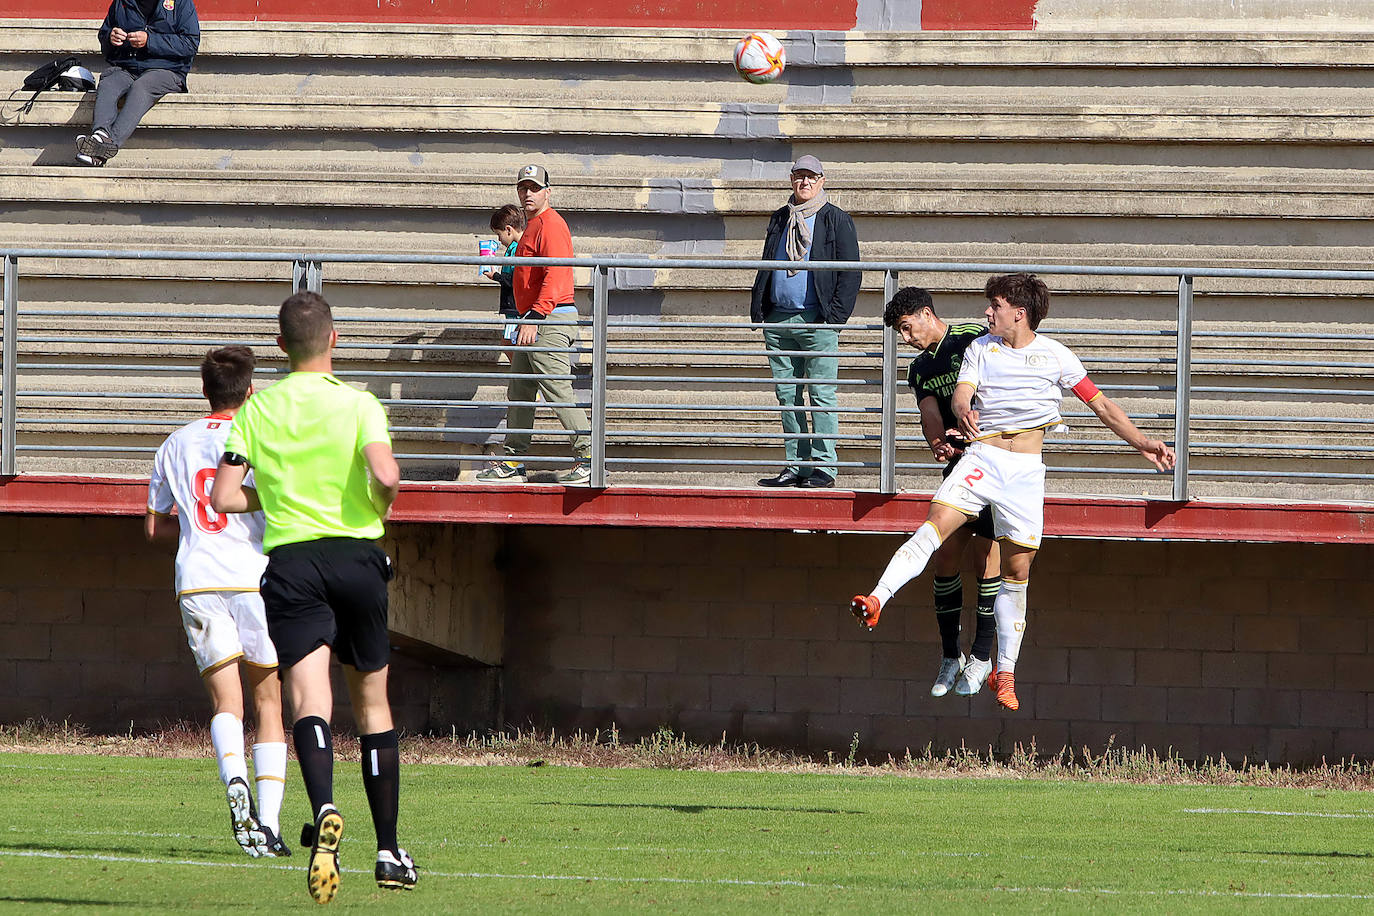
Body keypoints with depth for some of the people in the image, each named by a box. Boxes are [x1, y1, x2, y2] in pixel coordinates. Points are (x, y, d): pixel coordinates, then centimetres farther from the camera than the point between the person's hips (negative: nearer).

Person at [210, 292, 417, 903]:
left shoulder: (256, 410, 5)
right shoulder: (358, 404, -3)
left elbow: (223, 497, 1)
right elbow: (384, 474, -19)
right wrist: (381, 502, 4)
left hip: (289, 560, 0)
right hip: (356, 554, 0)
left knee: (308, 699, -13)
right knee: (372, 704, 14)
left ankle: (325, 811, -43)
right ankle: (389, 851, 19)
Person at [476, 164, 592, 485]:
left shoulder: (551, 224, -12)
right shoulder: (532, 227, 20)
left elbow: (555, 275, -23)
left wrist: (535, 317, -29)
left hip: (550, 319, -11)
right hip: (532, 323, 11)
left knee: (557, 390, -13)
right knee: (519, 393, 11)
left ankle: (587, 456, -12)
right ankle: (513, 462, 15)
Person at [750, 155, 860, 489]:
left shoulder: (837, 221, 2)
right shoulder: (779, 220, 18)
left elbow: (849, 272, -1)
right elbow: (765, 267, 23)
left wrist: (835, 314, -10)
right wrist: (757, 309, 10)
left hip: (816, 321, -6)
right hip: (778, 320, 6)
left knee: (821, 394, -7)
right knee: (787, 395, 6)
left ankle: (824, 466, -5)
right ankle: (795, 466, 11)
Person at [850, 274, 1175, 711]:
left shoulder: (1055, 356, 6)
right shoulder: (981, 348, 9)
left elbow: (1101, 404, 11)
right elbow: (962, 393, -5)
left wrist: (1142, 443, 4)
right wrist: (963, 412, -30)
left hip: (1026, 468, 0)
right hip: (981, 457, 0)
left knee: (1017, 569, 2)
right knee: (935, 526, -23)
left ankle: (1005, 673, 11)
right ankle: (876, 601, -35)